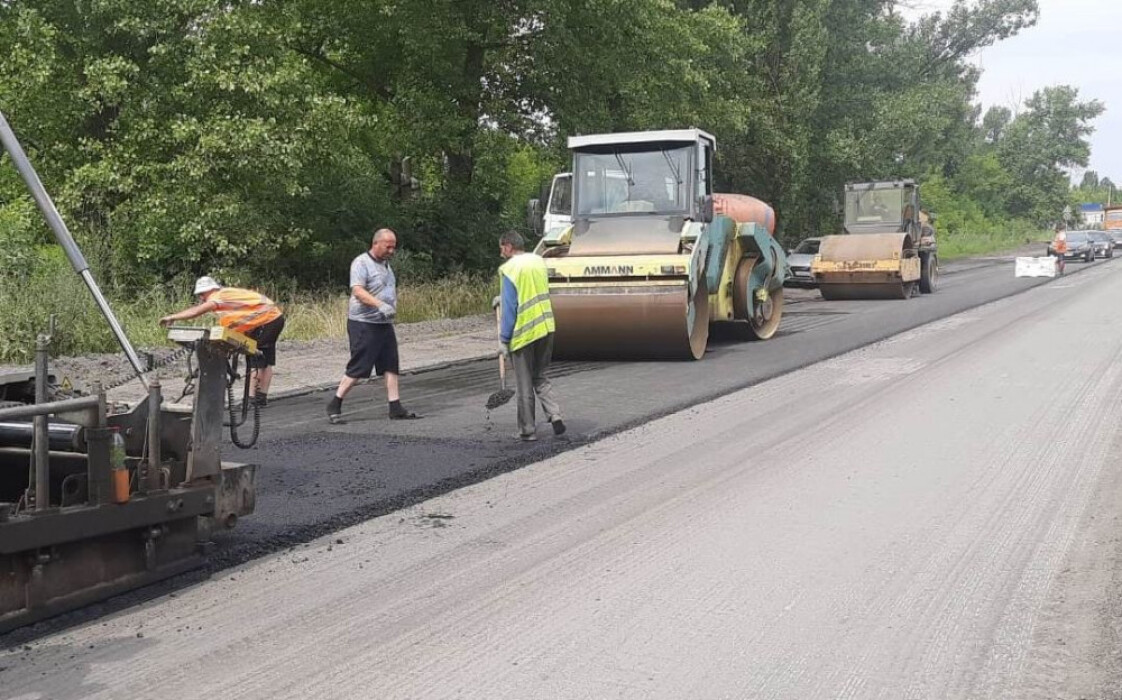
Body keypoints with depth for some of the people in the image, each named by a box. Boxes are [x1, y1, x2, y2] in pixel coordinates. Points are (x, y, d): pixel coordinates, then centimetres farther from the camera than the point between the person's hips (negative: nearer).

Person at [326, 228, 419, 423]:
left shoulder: (385, 264, 16)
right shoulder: (361, 263, -12)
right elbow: (358, 291, -25)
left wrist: (393, 309, 17)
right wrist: (380, 305, -35)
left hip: (385, 324, 9)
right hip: (364, 324, -9)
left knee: (390, 366, 6)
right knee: (357, 368, -6)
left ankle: (395, 407, 9)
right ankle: (334, 405, 5)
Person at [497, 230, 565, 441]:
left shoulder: (510, 269, -12)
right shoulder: (539, 261, 8)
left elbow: (509, 307, -15)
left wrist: (504, 339, -9)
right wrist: (504, 298, 31)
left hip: (523, 333, -6)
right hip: (546, 329, 6)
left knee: (525, 385, 5)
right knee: (540, 377, 19)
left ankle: (528, 430, 11)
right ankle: (554, 414, 0)